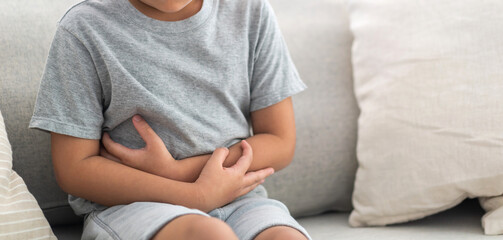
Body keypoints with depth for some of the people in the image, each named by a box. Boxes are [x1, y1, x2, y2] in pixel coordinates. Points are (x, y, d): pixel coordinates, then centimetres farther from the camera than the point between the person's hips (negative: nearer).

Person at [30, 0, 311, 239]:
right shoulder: (85, 29, -2)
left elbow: (280, 144, 6)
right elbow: (74, 169, -5)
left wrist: (176, 171, -9)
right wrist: (198, 195, -14)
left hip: (236, 203, 3)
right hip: (127, 204, -2)